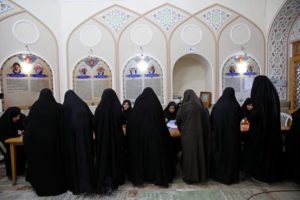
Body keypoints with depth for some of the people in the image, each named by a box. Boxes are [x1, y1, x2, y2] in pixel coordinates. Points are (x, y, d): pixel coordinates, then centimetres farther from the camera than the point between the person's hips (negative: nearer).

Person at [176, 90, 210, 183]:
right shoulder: (200, 105, 3)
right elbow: (204, 120, 7)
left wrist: (181, 128, 16)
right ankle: (201, 175, 26)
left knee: (189, 153, 4)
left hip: (188, 133, -4)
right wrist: (205, 133, 14)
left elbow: (178, 119, -3)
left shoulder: (185, 106, -10)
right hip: (199, 133, 5)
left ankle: (189, 176, 13)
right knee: (199, 152, 14)